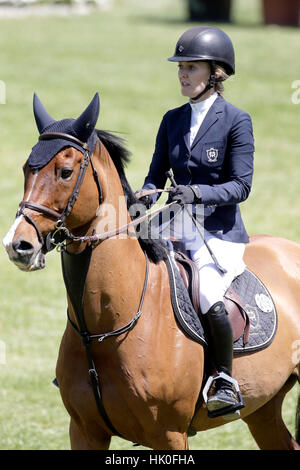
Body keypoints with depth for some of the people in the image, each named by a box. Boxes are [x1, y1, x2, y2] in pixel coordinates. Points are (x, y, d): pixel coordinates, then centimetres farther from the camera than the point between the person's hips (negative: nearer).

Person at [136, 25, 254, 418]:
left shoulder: (236, 121, -6)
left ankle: (226, 382, -11)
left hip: (220, 230, -6)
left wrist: (198, 192, -26)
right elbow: (157, 175, 14)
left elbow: (241, 185, -10)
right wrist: (146, 197, -9)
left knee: (210, 298, -30)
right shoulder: (173, 120, 11)